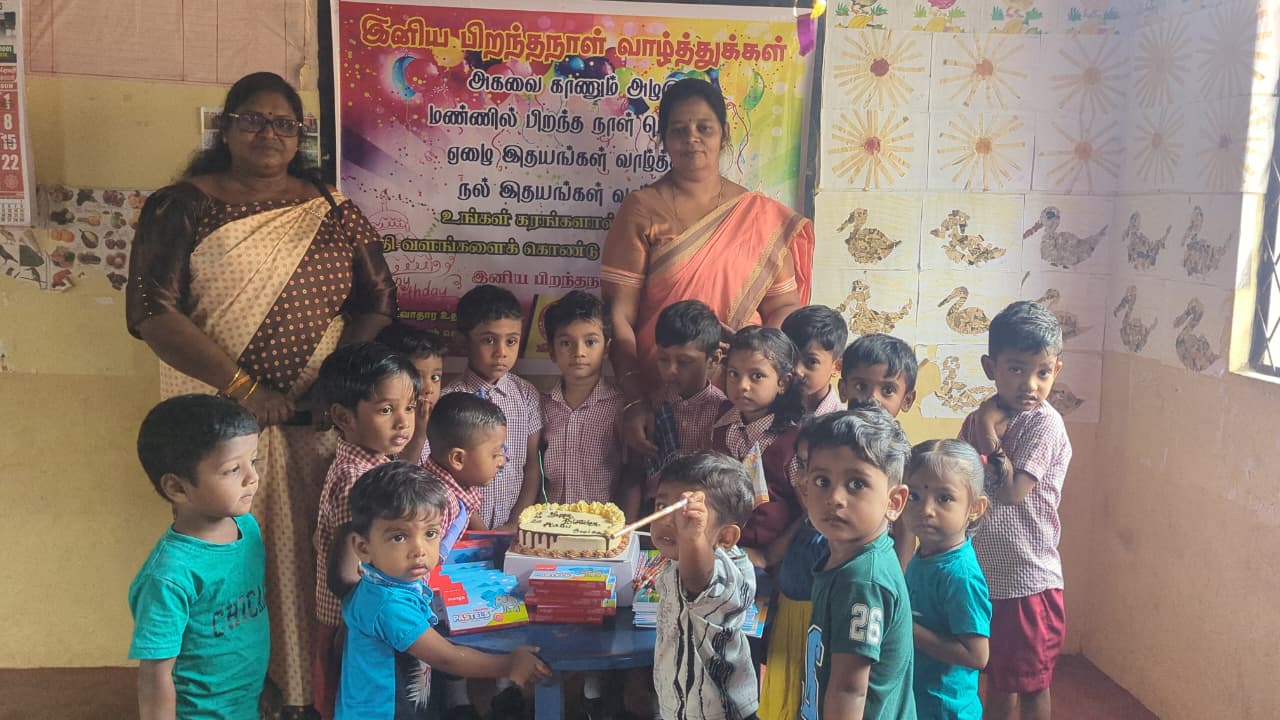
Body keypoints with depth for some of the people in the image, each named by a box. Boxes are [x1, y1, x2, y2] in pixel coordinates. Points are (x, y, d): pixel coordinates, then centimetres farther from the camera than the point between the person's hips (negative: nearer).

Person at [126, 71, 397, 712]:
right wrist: (242, 388, -15)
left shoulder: (331, 210, 9)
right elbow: (150, 311, -8)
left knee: (310, 561, 6)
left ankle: (308, 690, 23)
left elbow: (377, 304, 6)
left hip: (318, 420, 2)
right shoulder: (183, 207, 2)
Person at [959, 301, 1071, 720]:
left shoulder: (1045, 424, -17)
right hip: (985, 574, 7)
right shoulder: (989, 417, 4)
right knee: (997, 680, 22)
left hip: (1027, 580, -6)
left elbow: (1012, 490, -24)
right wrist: (978, 429, -8)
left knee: (1030, 685, 13)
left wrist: (988, 435, -18)